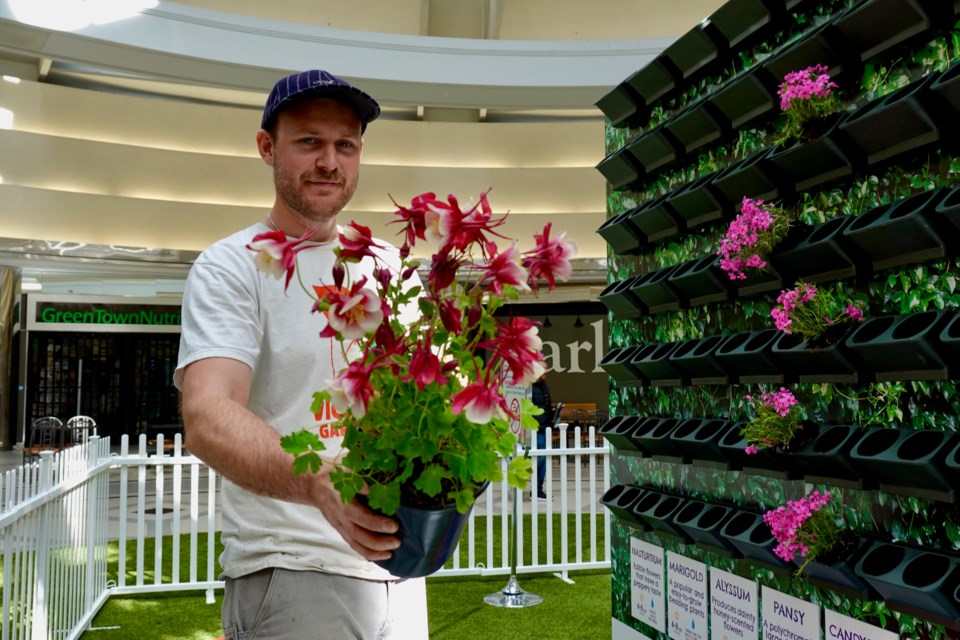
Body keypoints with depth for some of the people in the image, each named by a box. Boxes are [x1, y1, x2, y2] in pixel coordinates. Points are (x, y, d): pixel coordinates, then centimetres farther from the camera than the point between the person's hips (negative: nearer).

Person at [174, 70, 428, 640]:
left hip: (398, 559, 6)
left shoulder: (389, 265, 9)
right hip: (291, 569, -5)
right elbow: (207, 418, -23)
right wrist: (318, 482, -41)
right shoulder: (230, 267, -8)